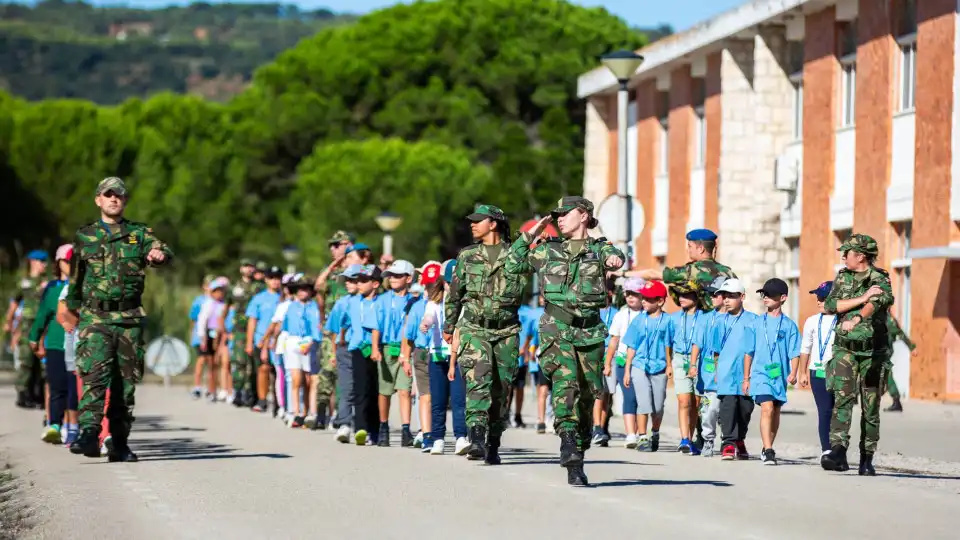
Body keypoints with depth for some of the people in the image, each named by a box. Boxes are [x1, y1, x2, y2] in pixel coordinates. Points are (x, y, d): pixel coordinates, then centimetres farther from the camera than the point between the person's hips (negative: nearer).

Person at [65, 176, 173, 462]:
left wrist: (160, 254, -34)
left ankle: (120, 444, 9)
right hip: (95, 318, -1)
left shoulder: (140, 234, 9)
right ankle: (89, 434, -28)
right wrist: (74, 308, 22)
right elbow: (76, 277, 20)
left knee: (126, 381, 3)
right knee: (95, 374, -18)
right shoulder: (85, 237, 11)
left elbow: (164, 252, -11)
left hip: (130, 319, 1)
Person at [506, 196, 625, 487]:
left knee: (587, 394, 5)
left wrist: (614, 259, -38)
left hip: (590, 330, 1)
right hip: (556, 328, -1)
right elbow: (514, 264, 13)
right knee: (565, 382, -22)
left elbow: (614, 257, -15)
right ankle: (568, 444, -35)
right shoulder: (549, 249, 12)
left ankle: (578, 457, 18)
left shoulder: (599, 248, 7)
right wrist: (530, 234, 7)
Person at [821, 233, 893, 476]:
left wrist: (856, 318, -49)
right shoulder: (842, 277, 8)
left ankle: (867, 459, 15)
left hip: (873, 351, -2)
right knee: (842, 399, -16)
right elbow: (830, 305, -5)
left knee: (871, 408, 4)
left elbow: (877, 303, -29)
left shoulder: (880, 280, -8)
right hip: (845, 349, 2)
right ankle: (837, 452, -27)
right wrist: (862, 297, -16)